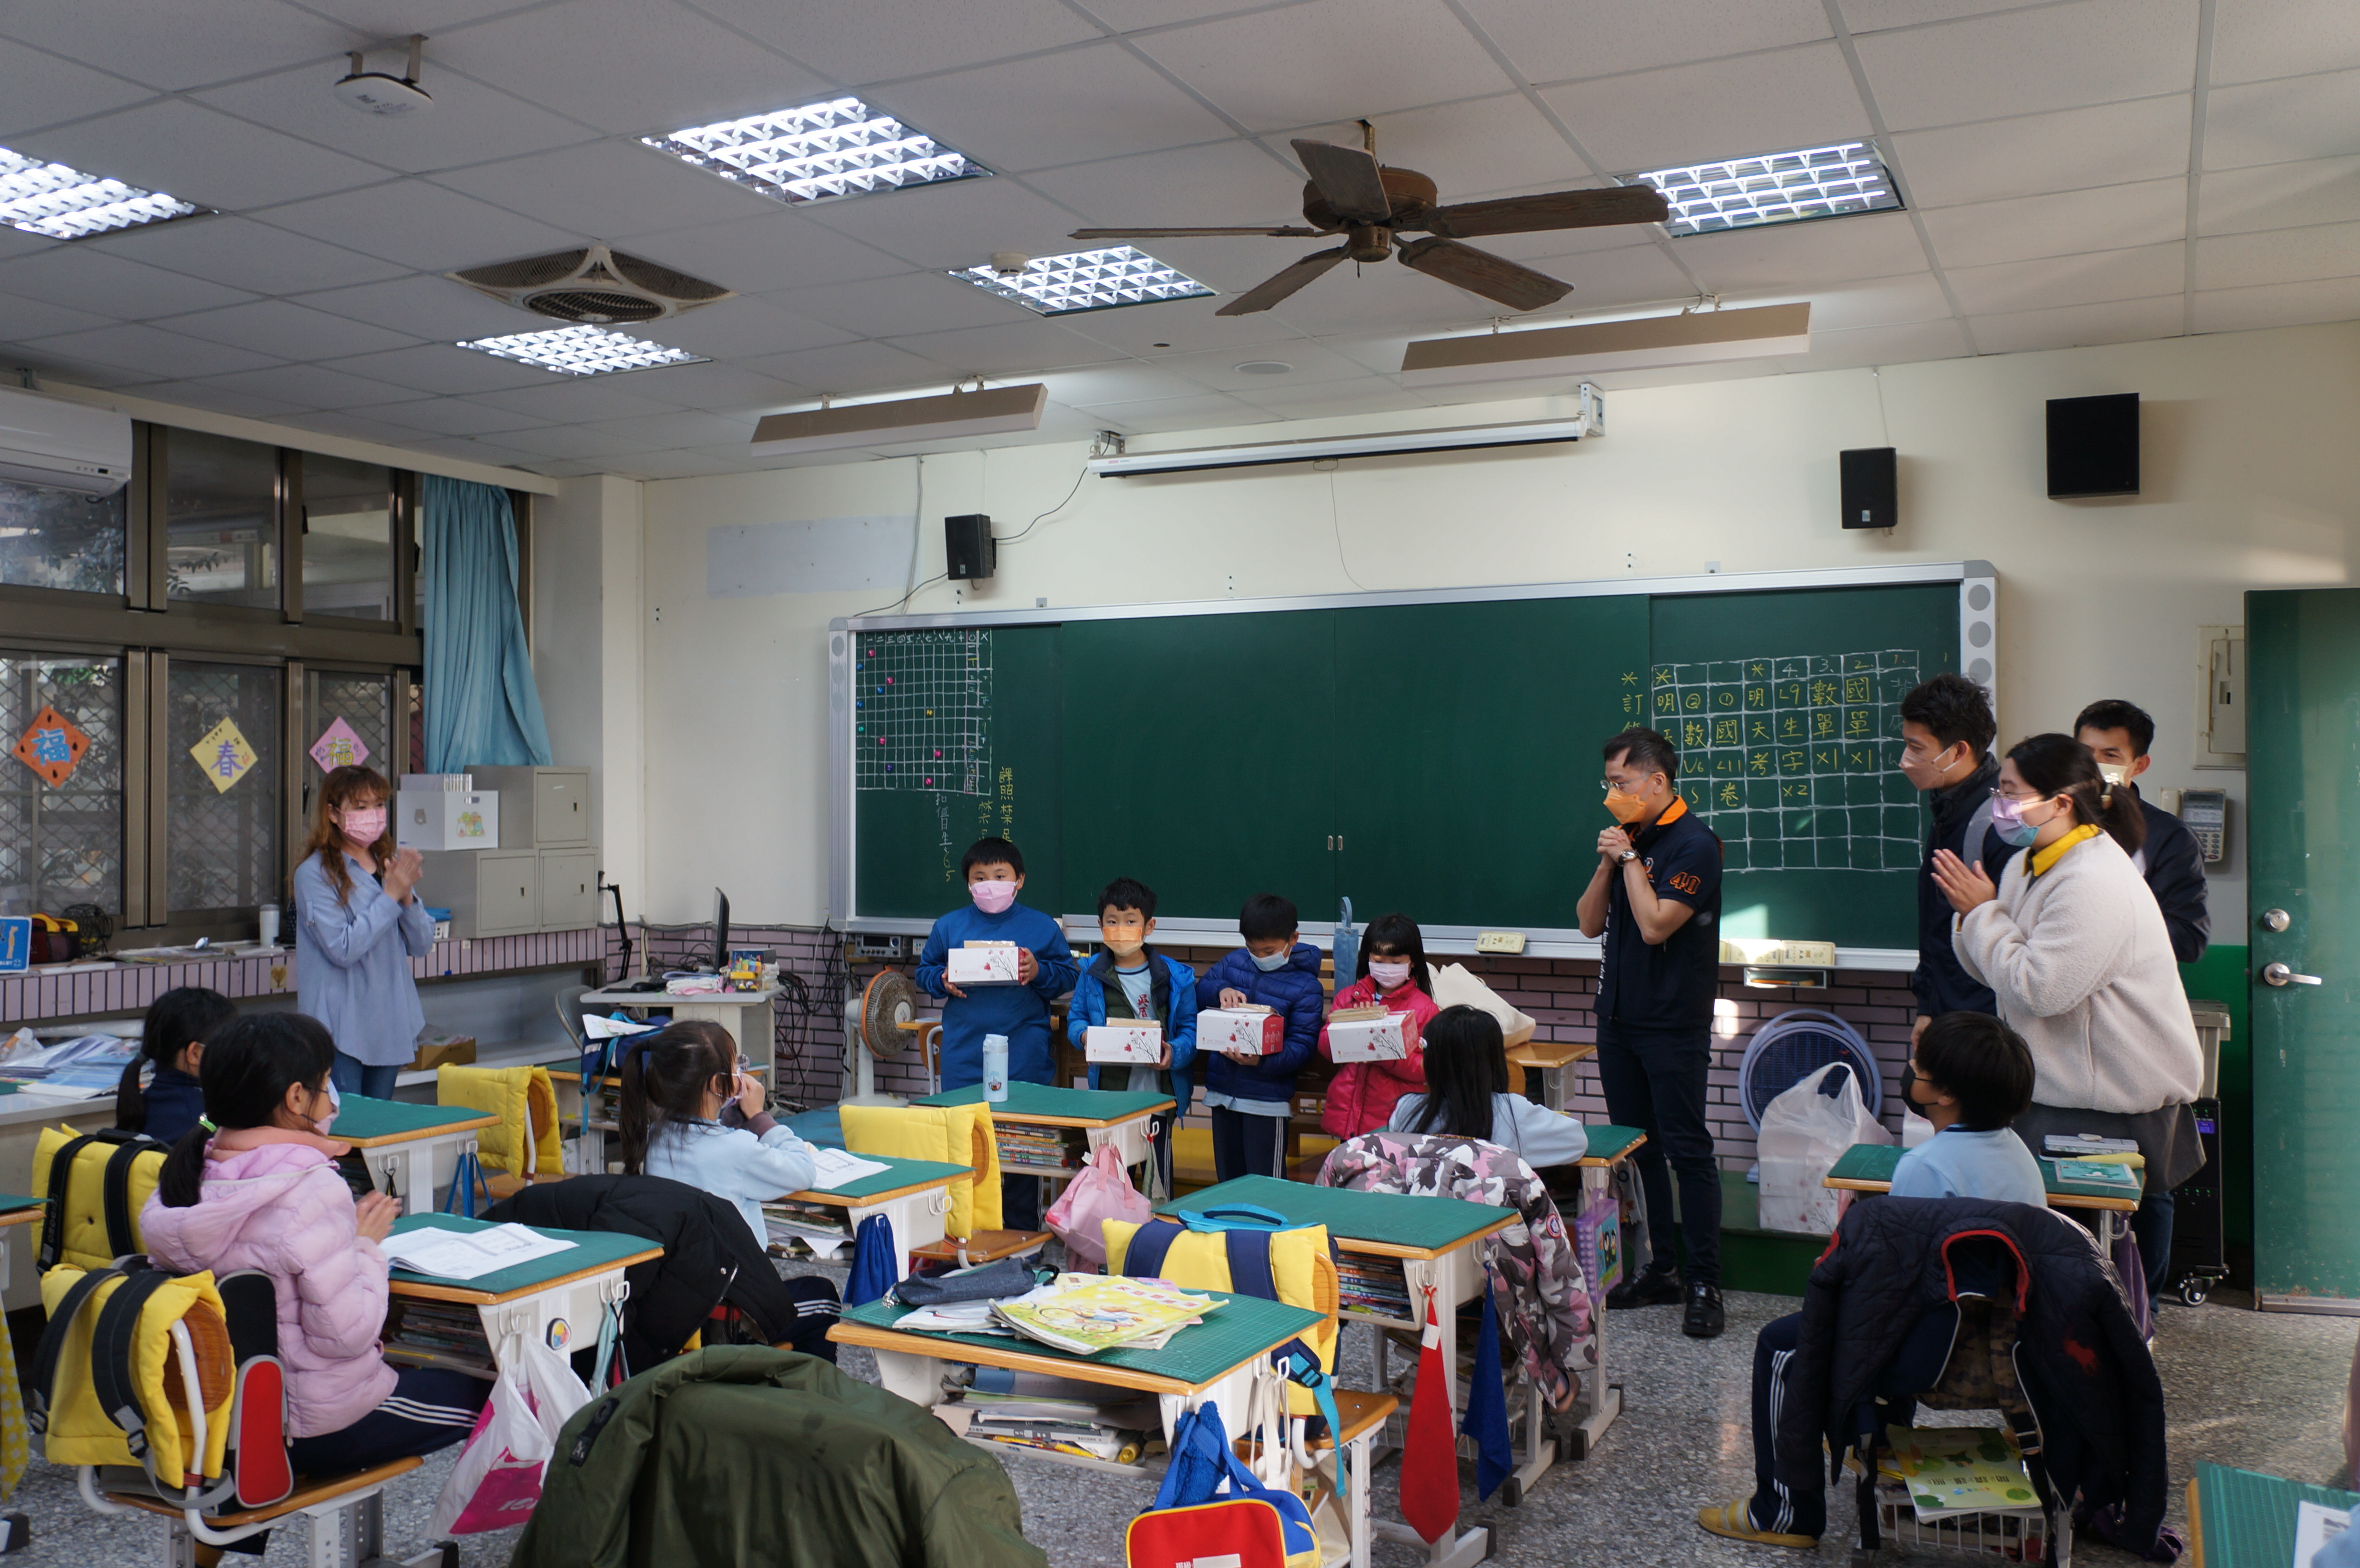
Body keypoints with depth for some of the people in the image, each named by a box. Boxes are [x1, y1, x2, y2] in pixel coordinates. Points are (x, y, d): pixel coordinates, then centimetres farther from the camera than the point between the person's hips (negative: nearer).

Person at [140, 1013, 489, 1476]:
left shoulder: (186, 1173, -3)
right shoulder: (312, 1193, -26)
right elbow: (347, 1333, -25)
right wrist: (366, 1244, -11)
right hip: (308, 1426, -8)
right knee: (481, 1392, 11)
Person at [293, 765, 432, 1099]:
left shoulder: (390, 864, 9)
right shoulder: (316, 873, -9)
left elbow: (422, 946, 7)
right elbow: (343, 950, -19)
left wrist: (408, 897, -9)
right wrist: (391, 896, -17)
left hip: (392, 1023, 6)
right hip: (341, 1028, -6)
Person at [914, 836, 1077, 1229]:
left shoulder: (1041, 927, 3)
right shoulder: (949, 926, 7)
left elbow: (1068, 975, 5)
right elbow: (924, 971, 16)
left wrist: (1039, 972, -13)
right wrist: (943, 981, -5)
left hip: (1024, 1060, -1)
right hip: (964, 1059, 1)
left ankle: (1022, 1233, 16)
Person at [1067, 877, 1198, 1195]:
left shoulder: (1175, 977, -2)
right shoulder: (1092, 974, 3)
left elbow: (1191, 1028, -1)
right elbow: (1075, 1018, 10)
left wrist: (1175, 1052, -20)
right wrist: (1084, 1035, -12)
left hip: (1158, 1093, -1)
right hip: (1109, 1093, 2)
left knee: (1158, 1172, 7)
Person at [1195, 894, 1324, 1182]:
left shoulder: (1306, 987, -9)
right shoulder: (1234, 961, 7)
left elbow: (1302, 1046, -14)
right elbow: (1199, 990, 9)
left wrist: (1261, 1061, -31)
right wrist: (1220, 991, -14)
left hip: (1268, 1100, -5)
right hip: (1222, 1091, 5)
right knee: (1227, 1180, 17)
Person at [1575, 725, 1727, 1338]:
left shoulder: (1693, 845, -11)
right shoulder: (1630, 838, 11)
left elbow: (1655, 925, -21)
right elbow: (1589, 923, 10)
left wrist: (1630, 859, -13)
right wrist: (1608, 863, -3)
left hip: (1673, 1025, -8)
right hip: (1618, 1016, 8)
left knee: (1687, 1150, -4)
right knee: (1636, 1148, 12)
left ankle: (1705, 1285, 3)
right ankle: (1658, 1270, 22)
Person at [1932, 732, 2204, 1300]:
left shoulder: (2094, 883, -23)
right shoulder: (2030, 864, 8)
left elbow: (2038, 989, -27)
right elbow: (1996, 970, 10)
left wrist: (1984, 913, -18)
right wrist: (1976, 915, -9)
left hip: (2119, 1098, -9)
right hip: (2063, 1083, 9)